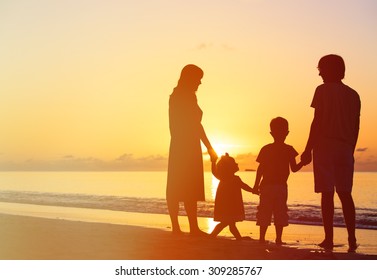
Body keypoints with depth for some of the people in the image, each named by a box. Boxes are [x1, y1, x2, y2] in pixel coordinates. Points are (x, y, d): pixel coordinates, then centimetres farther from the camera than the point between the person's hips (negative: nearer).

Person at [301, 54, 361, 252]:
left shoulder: (323, 90, -2)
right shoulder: (353, 95, 14)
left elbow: (317, 122, -9)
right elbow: (356, 127, 13)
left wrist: (308, 150, -7)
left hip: (325, 146, -5)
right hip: (346, 148, 5)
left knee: (327, 193, -4)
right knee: (345, 193, 9)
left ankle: (329, 239, -5)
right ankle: (352, 240, 6)